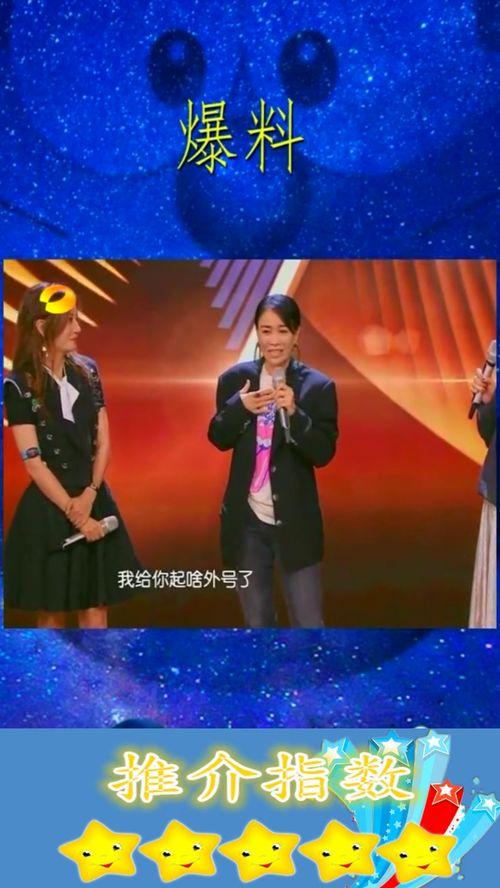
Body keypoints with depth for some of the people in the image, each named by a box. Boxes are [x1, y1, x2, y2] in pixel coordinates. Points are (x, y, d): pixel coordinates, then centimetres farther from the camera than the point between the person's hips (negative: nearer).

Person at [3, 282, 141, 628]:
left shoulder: (87, 370, 4)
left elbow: (103, 442, 4)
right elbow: (33, 461, -12)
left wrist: (88, 497, -9)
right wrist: (72, 511, -14)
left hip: (94, 501, 4)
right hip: (48, 507, -4)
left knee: (96, 608, 8)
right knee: (52, 612, 8)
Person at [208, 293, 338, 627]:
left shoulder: (318, 386, -8)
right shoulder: (235, 379, -1)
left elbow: (324, 453, -12)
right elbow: (218, 439, 2)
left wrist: (294, 413, -28)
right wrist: (239, 407, -17)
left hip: (295, 523, -2)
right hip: (246, 521, 3)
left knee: (309, 624, 3)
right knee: (257, 622, 19)